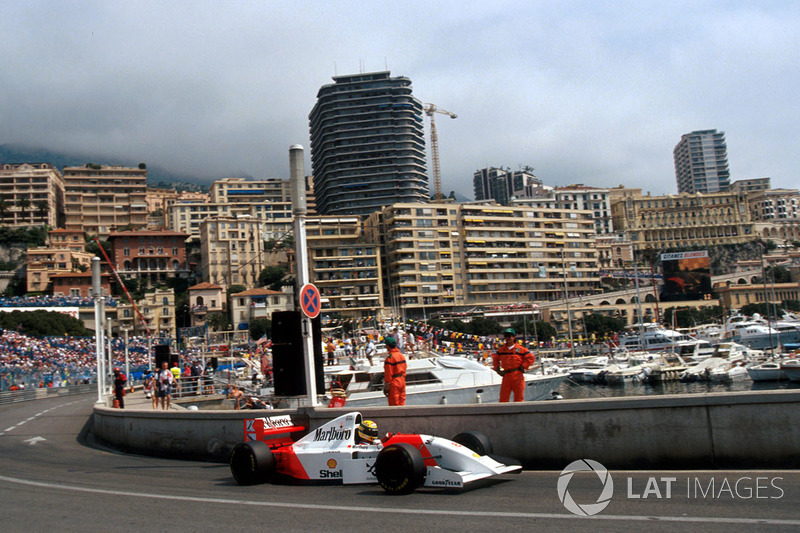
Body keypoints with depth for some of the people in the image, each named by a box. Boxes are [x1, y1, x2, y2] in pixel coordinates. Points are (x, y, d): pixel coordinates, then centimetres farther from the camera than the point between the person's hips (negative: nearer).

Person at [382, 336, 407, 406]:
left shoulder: (390, 357, -18)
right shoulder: (401, 355, 7)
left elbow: (388, 374, -17)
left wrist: (386, 387, -12)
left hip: (394, 383, -8)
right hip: (402, 381, 8)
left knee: (394, 404, 0)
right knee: (401, 402, 14)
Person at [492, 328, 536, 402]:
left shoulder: (521, 349, -1)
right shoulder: (501, 349, 11)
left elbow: (531, 358, 0)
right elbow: (495, 359, 24)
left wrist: (523, 367, -4)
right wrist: (497, 369, 12)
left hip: (517, 376, -3)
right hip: (506, 376, 3)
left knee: (519, 398, 3)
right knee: (503, 398, 0)